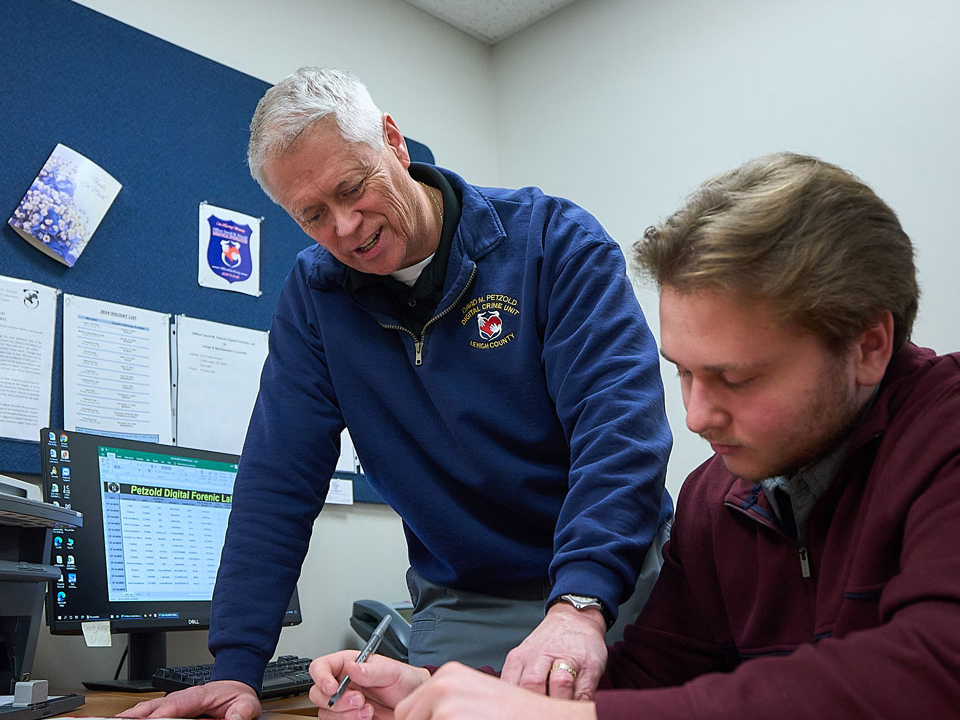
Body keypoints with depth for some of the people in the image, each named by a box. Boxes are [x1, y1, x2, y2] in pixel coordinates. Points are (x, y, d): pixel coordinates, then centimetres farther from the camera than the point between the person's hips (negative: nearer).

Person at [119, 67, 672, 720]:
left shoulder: (553, 238, -11)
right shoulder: (315, 293, -1)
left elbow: (619, 417, -21)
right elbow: (279, 479, -4)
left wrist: (580, 603, -35)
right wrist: (237, 667, -11)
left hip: (616, 585, -1)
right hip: (463, 608, 2)